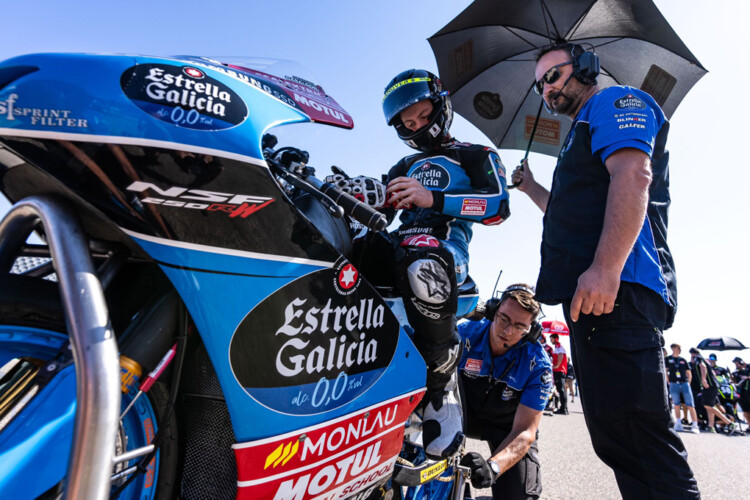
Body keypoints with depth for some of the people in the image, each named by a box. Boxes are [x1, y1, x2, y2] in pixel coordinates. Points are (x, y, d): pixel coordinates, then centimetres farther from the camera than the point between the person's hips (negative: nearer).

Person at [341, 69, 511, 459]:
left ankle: (441, 387, -24)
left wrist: (433, 198, -13)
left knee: (421, 267, -43)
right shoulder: (405, 167, 38)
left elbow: (499, 206, 0)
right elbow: (380, 210, 23)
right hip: (398, 244, 5)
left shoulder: (476, 156, 21)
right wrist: (354, 196, -1)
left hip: (447, 241, -4)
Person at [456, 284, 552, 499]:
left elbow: (524, 431, -25)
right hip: (464, 413, 1)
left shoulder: (538, 365, -24)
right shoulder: (465, 334, -24)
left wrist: (493, 467, -43)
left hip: (507, 427, 0)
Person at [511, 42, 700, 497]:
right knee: (613, 432, 13)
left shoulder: (616, 101, 5)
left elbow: (633, 175, -16)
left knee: (634, 424, -13)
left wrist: (605, 267, -27)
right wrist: (531, 187, 39)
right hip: (589, 293, 11)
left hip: (616, 287, -11)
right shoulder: (583, 133, 33)